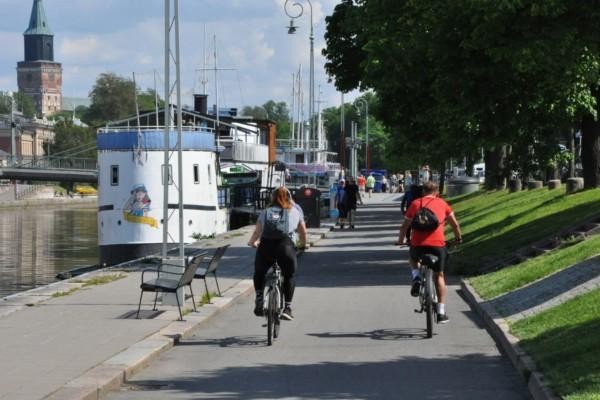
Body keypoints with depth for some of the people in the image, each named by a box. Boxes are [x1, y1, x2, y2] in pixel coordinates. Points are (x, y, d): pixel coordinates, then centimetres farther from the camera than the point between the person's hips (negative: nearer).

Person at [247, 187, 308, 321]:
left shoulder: (266, 212, 21)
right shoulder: (294, 212, 20)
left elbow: (257, 232, 19)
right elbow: (303, 232, 28)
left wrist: (252, 242, 40)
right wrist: (303, 245, 47)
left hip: (266, 246, 1)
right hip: (286, 246, -1)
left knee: (259, 273, 27)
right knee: (289, 276, 21)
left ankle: (259, 301, 12)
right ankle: (287, 308, 11)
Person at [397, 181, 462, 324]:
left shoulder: (415, 204, 12)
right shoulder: (442, 204, 12)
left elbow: (405, 226, 13)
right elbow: (455, 224, 18)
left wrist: (400, 241, 29)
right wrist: (458, 238, 35)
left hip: (418, 244, 0)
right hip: (438, 244, 0)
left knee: (412, 257, 36)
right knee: (439, 275, 18)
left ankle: (416, 277, 6)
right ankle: (441, 313, 14)